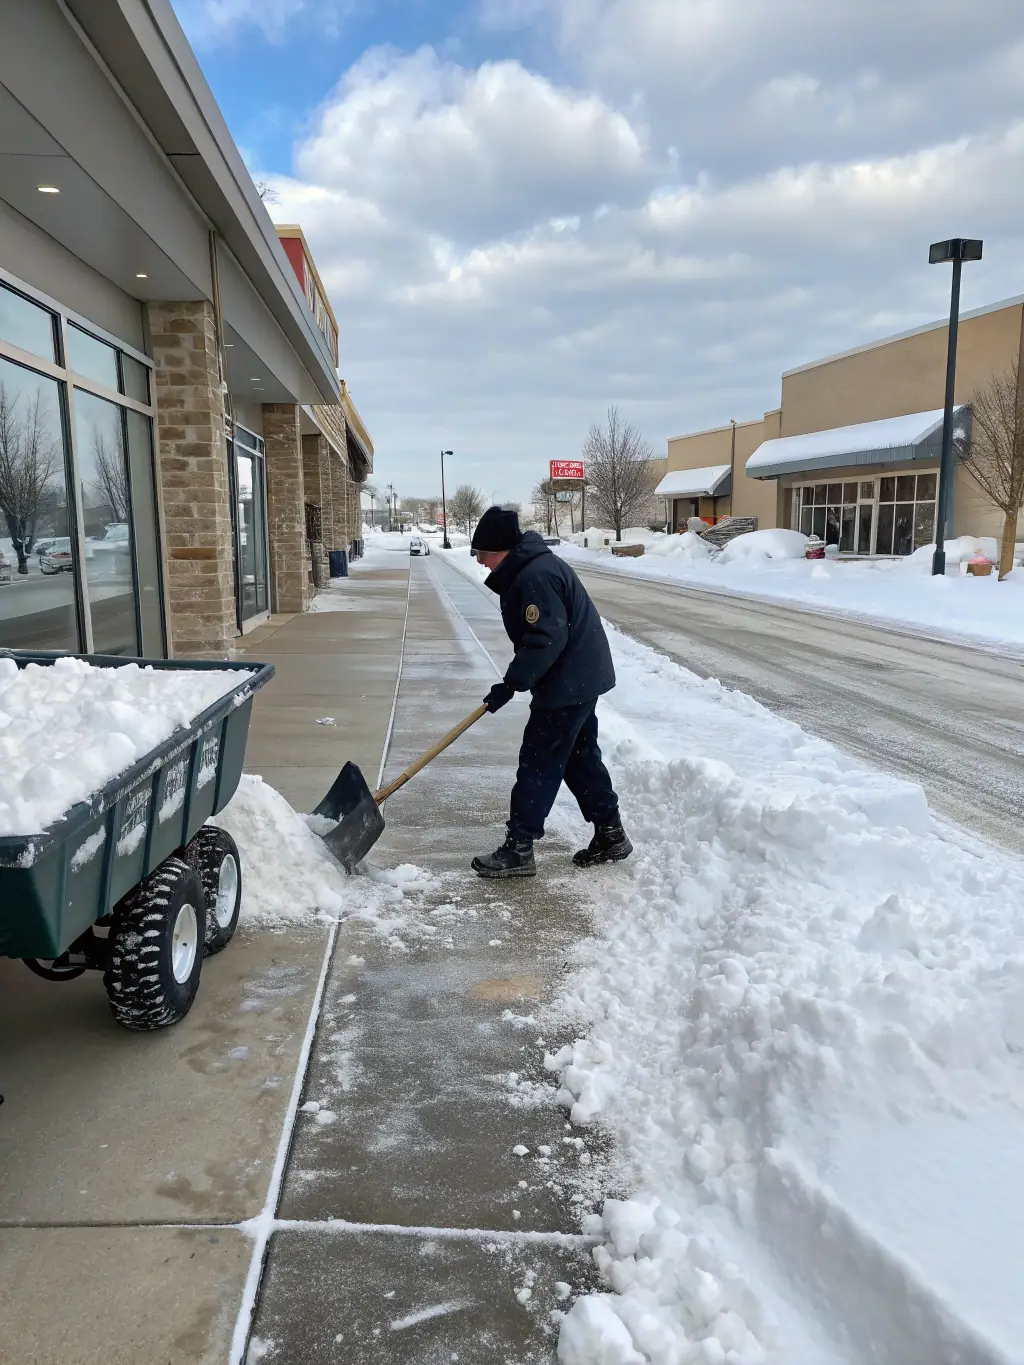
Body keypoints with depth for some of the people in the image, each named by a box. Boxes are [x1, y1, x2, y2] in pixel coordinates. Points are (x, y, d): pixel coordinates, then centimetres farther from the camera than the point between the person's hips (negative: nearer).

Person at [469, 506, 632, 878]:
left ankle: (518, 848, 5)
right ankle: (610, 834, 27)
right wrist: (515, 680, 17)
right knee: (580, 757, 18)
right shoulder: (531, 566, 12)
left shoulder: (535, 577, -22)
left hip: (568, 684, -11)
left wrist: (511, 684, -21)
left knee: (538, 763, -4)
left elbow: (546, 641, -27)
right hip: (580, 678, 11)